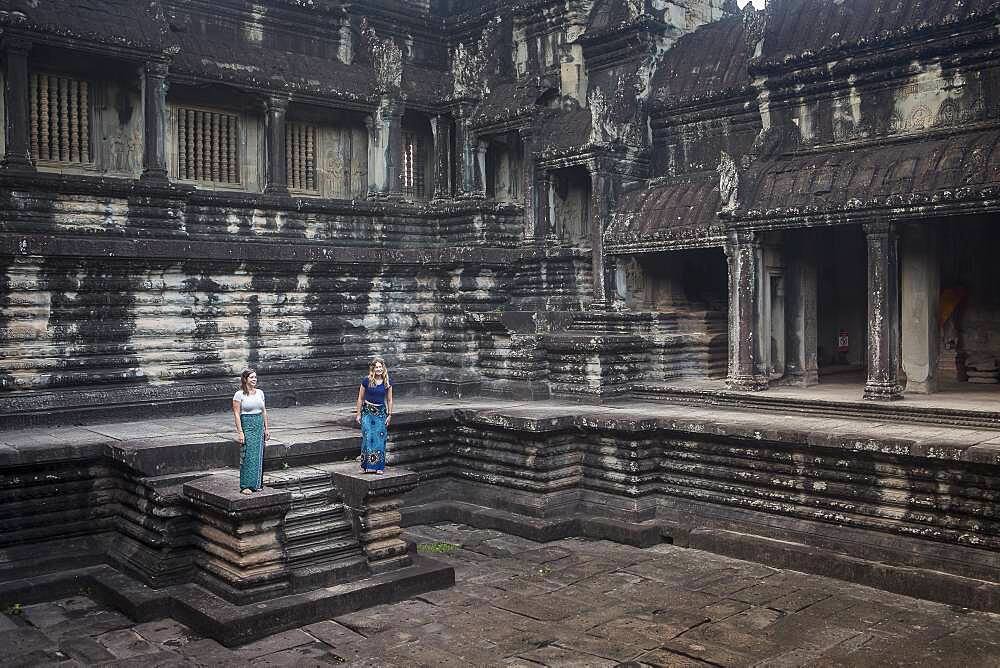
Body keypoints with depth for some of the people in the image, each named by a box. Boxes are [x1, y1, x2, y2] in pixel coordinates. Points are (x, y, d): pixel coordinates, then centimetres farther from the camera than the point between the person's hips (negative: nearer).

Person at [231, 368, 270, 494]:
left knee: (258, 455, 7)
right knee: (248, 455, -8)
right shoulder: (239, 394, -6)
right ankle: (246, 485, -4)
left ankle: (256, 483, 15)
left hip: (259, 425, 6)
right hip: (246, 424, -5)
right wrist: (240, 432, -14)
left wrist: (266, 428, 12)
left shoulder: (260, 392, 11)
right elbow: (236, 414, -8)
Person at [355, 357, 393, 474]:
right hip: (367, 411, -2)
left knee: (380, 439, 0)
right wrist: (358, 414, 3)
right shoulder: (366, 381, -4)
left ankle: (378, 466, 6)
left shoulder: (387, 382, 2)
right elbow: (360, 398, 3)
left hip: (381, 412, 2)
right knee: (367, 438, -8)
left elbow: (389, 400, 9)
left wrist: (389, 415, 5)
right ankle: (368, 465, -2)